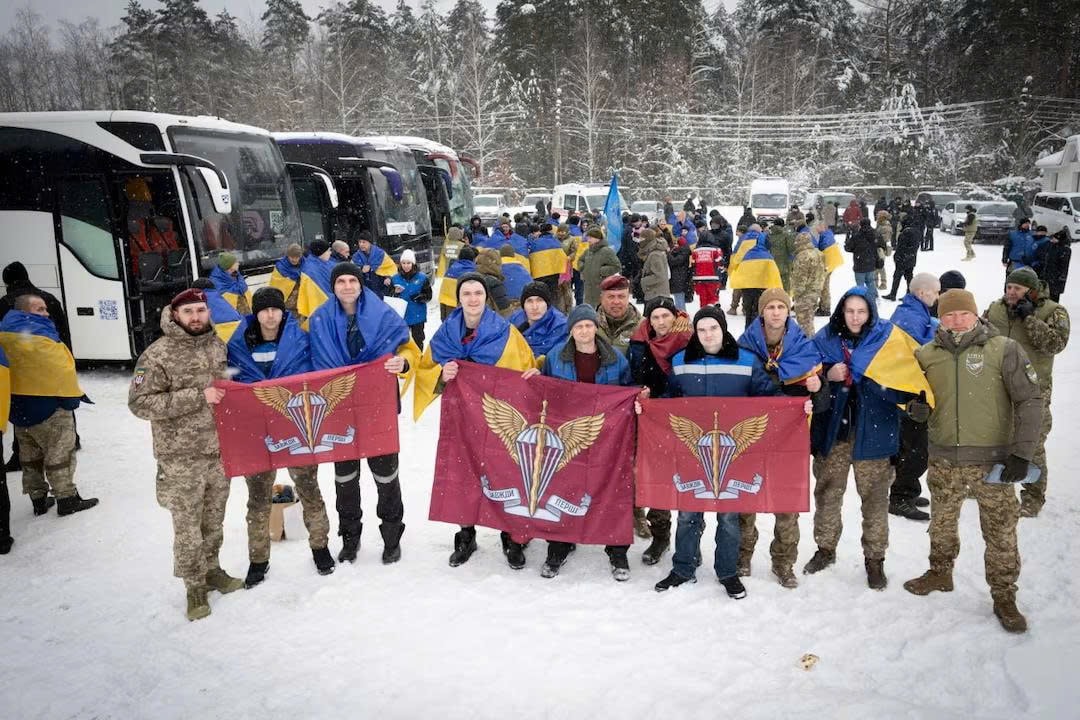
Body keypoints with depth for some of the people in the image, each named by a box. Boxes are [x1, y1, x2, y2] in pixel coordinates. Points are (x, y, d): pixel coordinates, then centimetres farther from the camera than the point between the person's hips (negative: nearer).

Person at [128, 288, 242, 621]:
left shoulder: (219, 345, 6)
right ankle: (195, 586, 21)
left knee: (214, 519, 17)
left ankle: (212, 569, 36)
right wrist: (197, 397, -21)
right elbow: (139, 403, -17)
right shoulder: (157, 354, -11)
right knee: (187, 525, 4)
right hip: (182, 457, -5)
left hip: (219, 450, 5)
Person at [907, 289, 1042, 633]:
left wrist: (1022, 453, -14)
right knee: (941, 524, 19)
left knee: (1001, 532, 6)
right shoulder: (927, 355, 2)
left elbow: (1030, 400, -8)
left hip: (993, 461, -3)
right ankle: (940, 573, 41)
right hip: (943, 461, 3)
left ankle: (1004, 596, 23)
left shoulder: (1004, 350, -8)